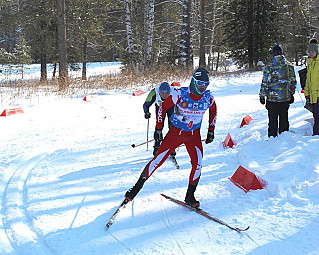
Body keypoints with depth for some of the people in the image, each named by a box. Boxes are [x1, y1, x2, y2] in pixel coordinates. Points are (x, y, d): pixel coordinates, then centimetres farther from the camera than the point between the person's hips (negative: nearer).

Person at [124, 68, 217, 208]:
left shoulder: (208, 97, -10)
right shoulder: (180, 94, -20)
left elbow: (213, 111, 12)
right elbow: (163, 107, -7)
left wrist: (211, 131, 10)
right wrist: (158, 128, -8)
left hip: (194, 135, 2)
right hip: (175, 132, -2)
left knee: (197, 163, -15)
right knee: (158, 160, -6)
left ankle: (190, 196, 3)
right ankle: (137, 187, 9)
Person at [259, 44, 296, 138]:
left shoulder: (269, 66, -11)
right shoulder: (289, 66, 3)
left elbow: (265, 83, -9)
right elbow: (293, 81, 11)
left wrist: (262, 95, 0)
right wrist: (291, 94, 22)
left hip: (273, 98, -4)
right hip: (286, 98, 4)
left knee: (273, 119, 2)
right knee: (284, 118, 14)